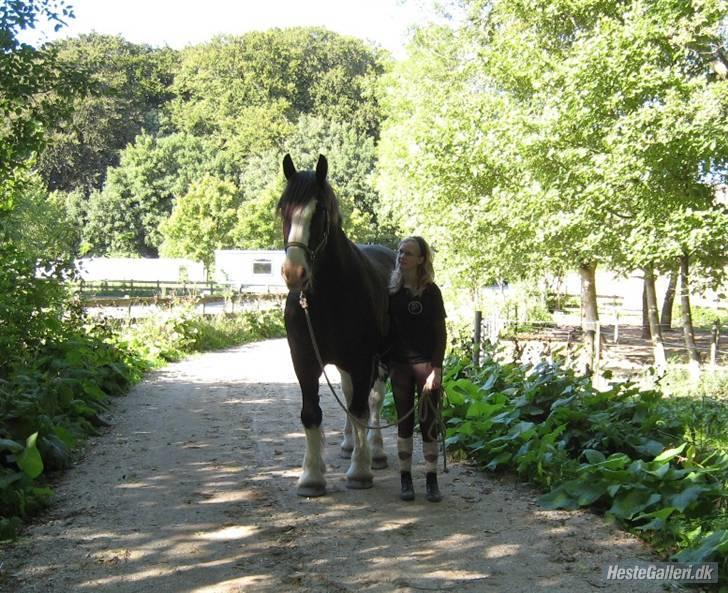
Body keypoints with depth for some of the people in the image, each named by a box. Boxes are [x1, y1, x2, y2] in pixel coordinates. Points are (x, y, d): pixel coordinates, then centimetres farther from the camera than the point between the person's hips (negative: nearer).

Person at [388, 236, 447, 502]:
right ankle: (405, 479, 15)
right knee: (404, 422, 7)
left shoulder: (431, 292, -3)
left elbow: (440, 333, -4)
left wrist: (436, 368, -11)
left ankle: (431, 480, 10)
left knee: (429, 422, 1)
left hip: (426, 363, -2)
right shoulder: (391, 290, 4)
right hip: (399, 364, 2)